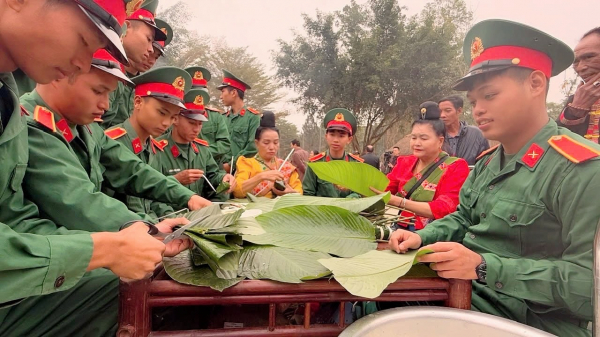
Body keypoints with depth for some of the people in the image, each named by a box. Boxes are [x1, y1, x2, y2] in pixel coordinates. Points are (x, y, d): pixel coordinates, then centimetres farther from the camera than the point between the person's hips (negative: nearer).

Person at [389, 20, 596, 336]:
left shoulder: (582, 170, -20)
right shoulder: (488, 161, 8)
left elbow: (589, 283, -25)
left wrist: (484, 267, -28)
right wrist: (421, 237, -2)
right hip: (460, 292, 7)